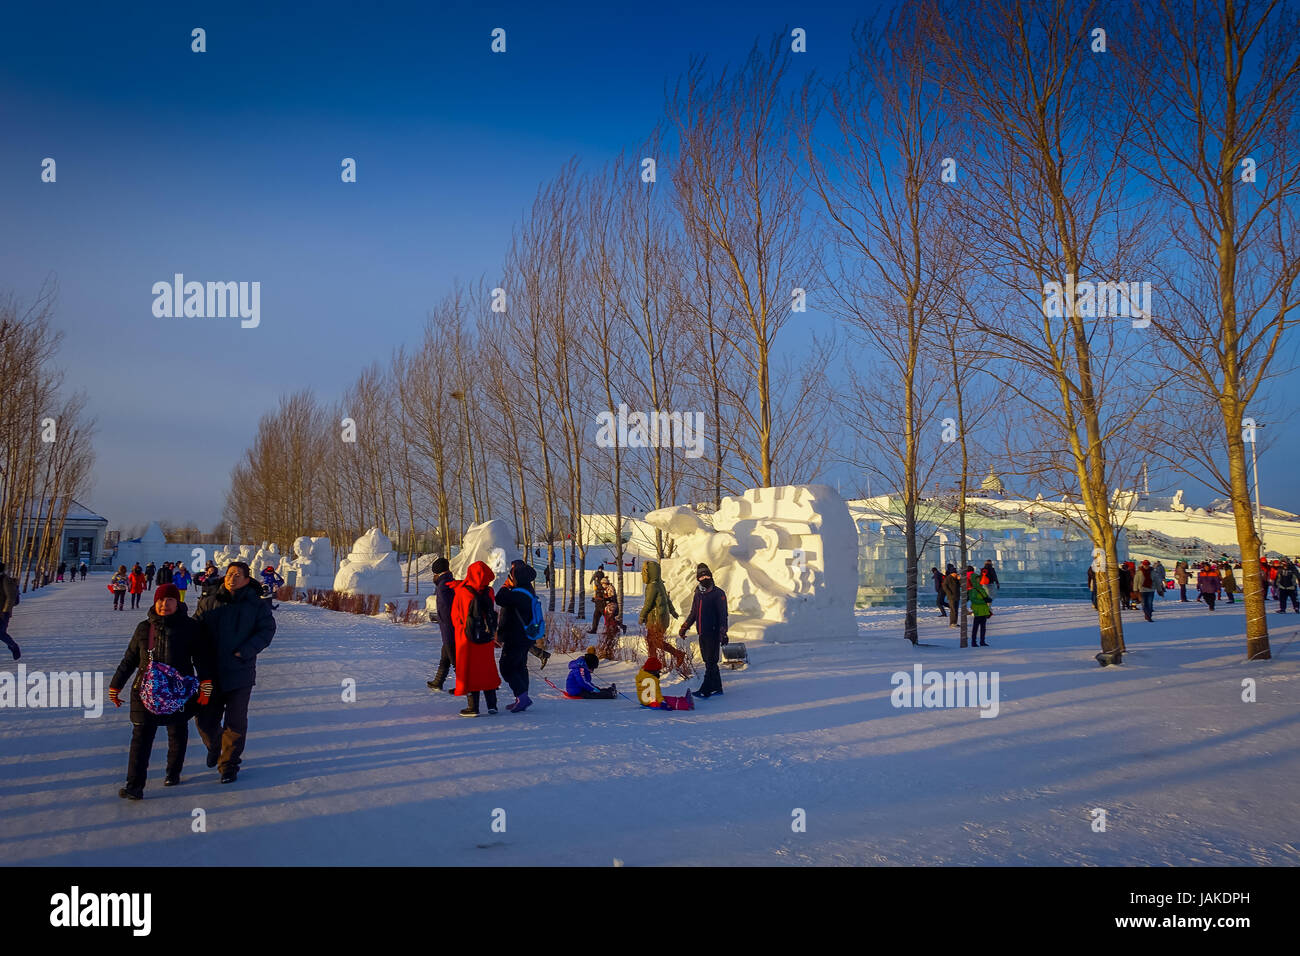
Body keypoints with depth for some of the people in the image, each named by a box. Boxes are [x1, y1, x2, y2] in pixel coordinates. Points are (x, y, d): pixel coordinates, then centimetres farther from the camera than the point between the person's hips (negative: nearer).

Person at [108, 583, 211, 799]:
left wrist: (206, 683, -17)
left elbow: (202, 657, -5)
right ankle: (134, 785, -3)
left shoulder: (190, 628, -2)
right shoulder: (144, 628, 7)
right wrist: (115, 686, 16)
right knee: (141, 736, -4)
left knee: (177, 733, 12)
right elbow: (129, 659, 14)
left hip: (179, 692, -1)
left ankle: (173, 773, 31)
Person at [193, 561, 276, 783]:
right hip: (211, 673, 2)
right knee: (204, 719, 8)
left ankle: (229, 765, 20)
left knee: (236, 723, 4)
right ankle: (214, 746, 40)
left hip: (240, 674, -2)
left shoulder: (257, 605, -2)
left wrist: (245, 651, -17)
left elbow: (267, 630, -5)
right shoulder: (209, 603, 3)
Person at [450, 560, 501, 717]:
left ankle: (473, 707, 6)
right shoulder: (488, 592, -6)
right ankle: (492, 704, 17)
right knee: (487, 670, 16)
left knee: (469, 670, 6)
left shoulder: (461, 593, -13)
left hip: (467, 639, -3)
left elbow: (455, 617, -3)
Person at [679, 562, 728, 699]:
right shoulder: (698, 594, 15)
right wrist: (684, 627, 16)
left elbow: (723, 615, -8)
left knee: (711, 662, -8)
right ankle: (717, 687, 18)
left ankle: (706, 690, -12)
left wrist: (723, 633, -16)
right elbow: (693, 614, 25)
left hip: (713, 633, -7)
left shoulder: (718, 593, -4)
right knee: (708, 661, 9)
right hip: (702, 633, 7)